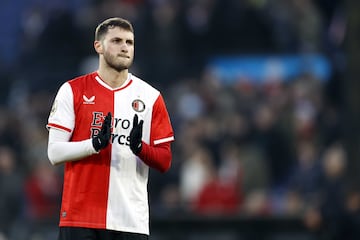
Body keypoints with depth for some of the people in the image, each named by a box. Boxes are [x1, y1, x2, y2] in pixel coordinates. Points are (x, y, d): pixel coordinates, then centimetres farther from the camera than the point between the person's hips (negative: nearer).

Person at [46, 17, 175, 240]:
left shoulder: (151, 97, 8)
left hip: (132, 221, 1)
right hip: (80, 219, -1)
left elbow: (164, 161, 6)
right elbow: (54, 152, -2)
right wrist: (95, 144, -18)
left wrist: (140, 148, -14)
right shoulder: (73, 90, 4)